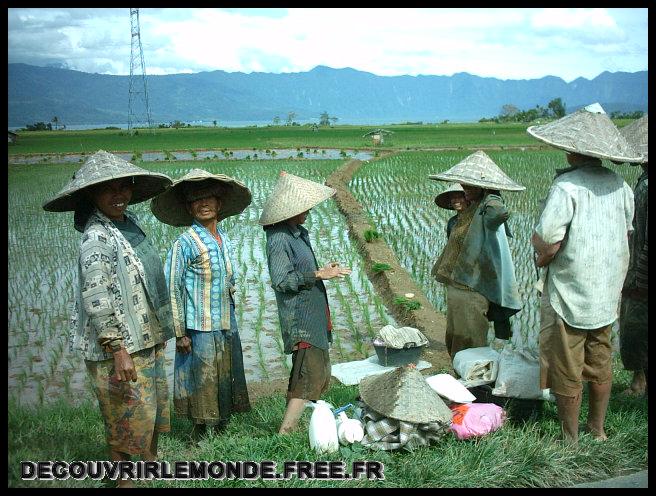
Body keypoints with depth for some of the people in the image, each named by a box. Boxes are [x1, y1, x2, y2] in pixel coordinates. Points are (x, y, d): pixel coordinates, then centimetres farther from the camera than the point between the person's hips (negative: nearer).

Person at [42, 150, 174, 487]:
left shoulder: (127, 223, 7)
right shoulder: (97, 237, -20)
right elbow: (97, 300, -24)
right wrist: (118, 349, -24)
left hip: (145, 341, 9)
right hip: (118, 346, -9)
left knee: (153, 407, 20)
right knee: (126, 418, 5)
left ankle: (151, 464, 38)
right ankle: (124, 478, 22)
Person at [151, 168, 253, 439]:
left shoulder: (224, 239, 10)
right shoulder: (185, 243, -12)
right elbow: (171, 289, -13)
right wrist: (180, 333, -14)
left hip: (228, 328, 7)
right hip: (200, 331, -7)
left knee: (226, 383, 15)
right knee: (202, 385, 1)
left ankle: (221, 432, 29)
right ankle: (200, 435, 16)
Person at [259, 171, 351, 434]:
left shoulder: (299, 232, 13)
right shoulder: (279, 239, -18)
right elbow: (281, 281, -23)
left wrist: (325, 270, 8)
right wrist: (318, 275, -19)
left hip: (314, 313, 10)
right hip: (299, 319, -10)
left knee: (319, 372, 16)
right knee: (310, 376, -12)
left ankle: (291, 425, 24)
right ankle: (284, 434, -8)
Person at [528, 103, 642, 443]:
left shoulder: (566, 186, -20)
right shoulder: (621, 186, 1)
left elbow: (547, 245, -25)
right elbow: (625, 237, 10)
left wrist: (542, 255, -1)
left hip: (569, 294, -6)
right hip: (606, 293, 7)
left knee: (566, 371, 8)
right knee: (600, 364, 19)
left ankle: (571, 439, 21)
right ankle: (598, 429, 34)